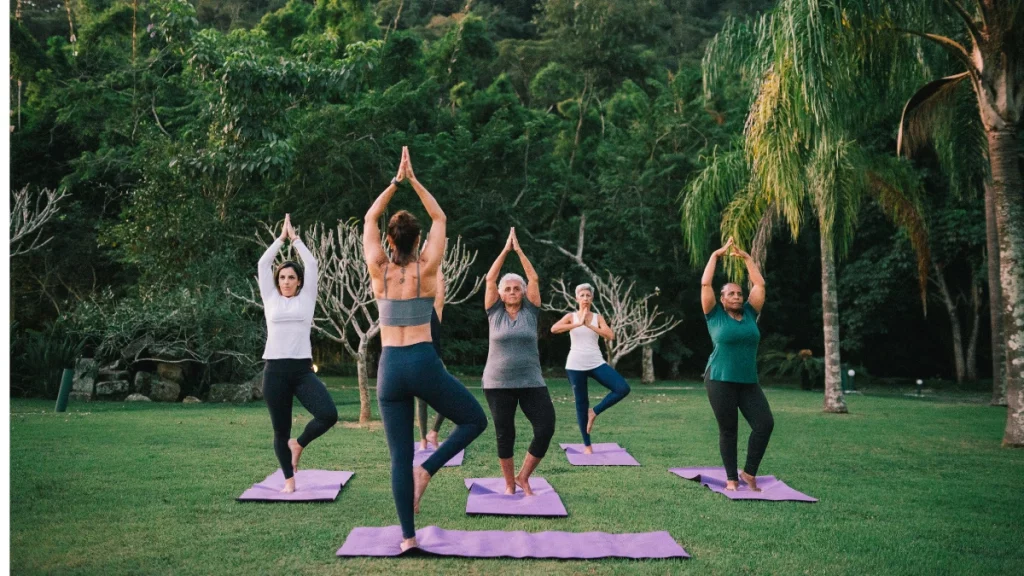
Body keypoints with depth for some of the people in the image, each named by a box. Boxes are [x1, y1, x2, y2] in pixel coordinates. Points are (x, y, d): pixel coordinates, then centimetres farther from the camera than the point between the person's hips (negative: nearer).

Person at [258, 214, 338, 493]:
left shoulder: (306, 299, 9)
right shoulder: (271, 300, 10)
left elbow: (312, 264, 4)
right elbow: (263, 264, 6)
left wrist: (295, 237, 13)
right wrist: (281, 237, 12)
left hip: (302, 370, 0)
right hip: (275, 371, 0)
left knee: (329, 414, -19)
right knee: (281, 430, 5)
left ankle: (299, 444, 10)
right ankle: (289, 480, 21)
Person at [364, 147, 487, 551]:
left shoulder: (379, 270, 1)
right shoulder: (427, 268, -3)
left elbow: (369, 219, 14)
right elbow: (440, 219, 10)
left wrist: (395, 181, 15)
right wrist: (414, 181, 13)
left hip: (389, 368, 3)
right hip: (424, 364, -3)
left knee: (400, 457, 8)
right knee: (475, 419, 16)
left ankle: (408, 538, 10)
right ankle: (426, 471, -2)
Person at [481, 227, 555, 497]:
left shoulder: (530, 312, 4)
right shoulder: (495, 313, 3)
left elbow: (534, 278, -1)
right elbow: (490, 279, -4)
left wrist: (519, 250, 0)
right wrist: (506, 250, -4)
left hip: (531, 382, 1)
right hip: (498, 384, -1)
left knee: (546, 428, -10)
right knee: (505, 435, 5)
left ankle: (523, 476, 10)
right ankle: (509, 483, 22)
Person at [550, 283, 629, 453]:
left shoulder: (598, 317, 7)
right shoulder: (571, 316, 2)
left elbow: (610, 335, -10)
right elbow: (554, 329, -18)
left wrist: (589, 325, -18)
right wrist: (578, 324, -23)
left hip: (596, 364, 2)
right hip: (576, 365, -2)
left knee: (623, 389, -15)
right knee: (581, 404, 4)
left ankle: (594, 412, 5)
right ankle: (587, 445, 16)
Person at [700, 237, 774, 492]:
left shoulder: (749, 314, 10)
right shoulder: (715, 316, 1)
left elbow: (760, 284, 11)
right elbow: (705, 284, -5)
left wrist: (746, 257, 13)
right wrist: (716, 255, 2)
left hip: (749, 382, 4)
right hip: (720, 380, -4)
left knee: (765, 423, -8)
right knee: (728, 430, 2)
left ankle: (749, 472, 7)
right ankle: (732, 479, 14)